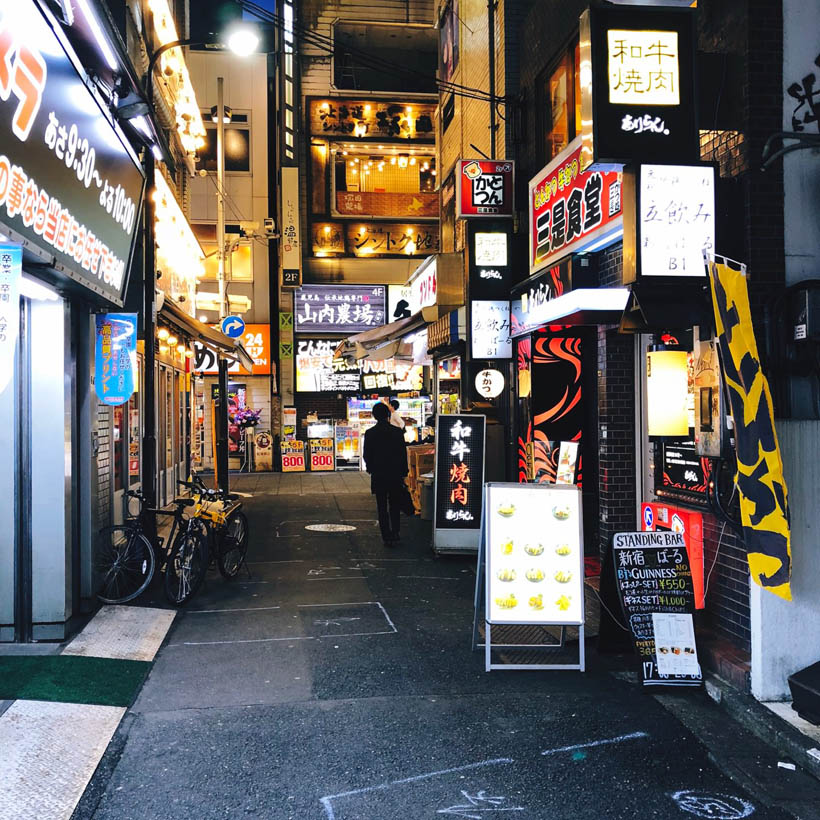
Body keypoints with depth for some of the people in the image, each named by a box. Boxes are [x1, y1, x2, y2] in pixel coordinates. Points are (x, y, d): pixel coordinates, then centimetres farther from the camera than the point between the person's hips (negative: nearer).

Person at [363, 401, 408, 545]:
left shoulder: (370, 433, -7)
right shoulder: (397, 432, -6)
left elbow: (367, 455, -1)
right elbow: (403, 453, -2)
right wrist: (403, 472, 7)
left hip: (378, 475, 0)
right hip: (395, 474, 1)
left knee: (382, 507, 6)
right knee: (395, 506, 15)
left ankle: (386, 537, 5)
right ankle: (395, 533, 13)